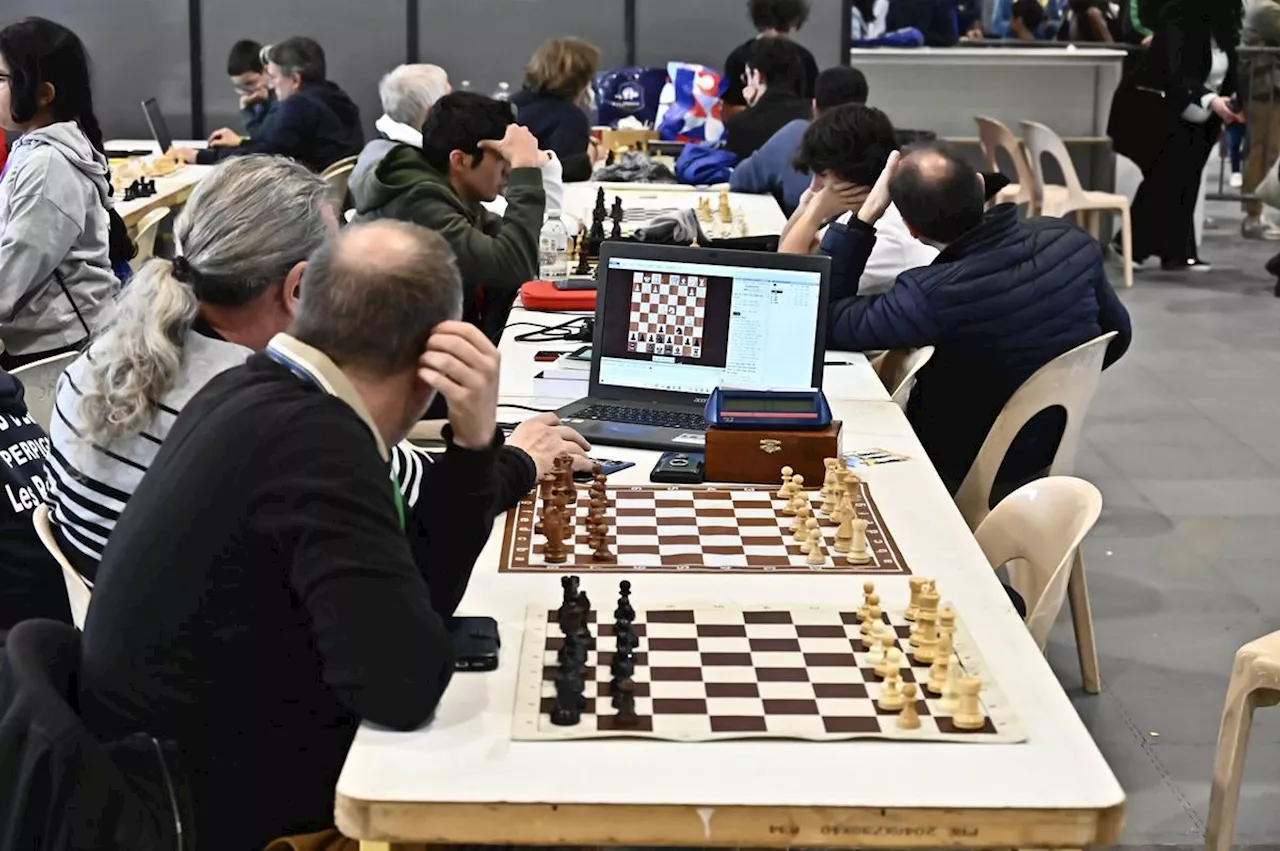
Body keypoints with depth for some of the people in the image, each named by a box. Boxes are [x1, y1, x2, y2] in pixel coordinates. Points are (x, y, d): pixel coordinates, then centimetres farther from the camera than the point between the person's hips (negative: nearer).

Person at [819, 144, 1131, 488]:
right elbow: (1117, 337, -1)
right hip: (1054, 441, 6)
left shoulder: (934, 295, -37)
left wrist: (864, 217, -22)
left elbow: (824, 322, -22)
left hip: (970, 466, -5)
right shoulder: (1070, 241, -19)